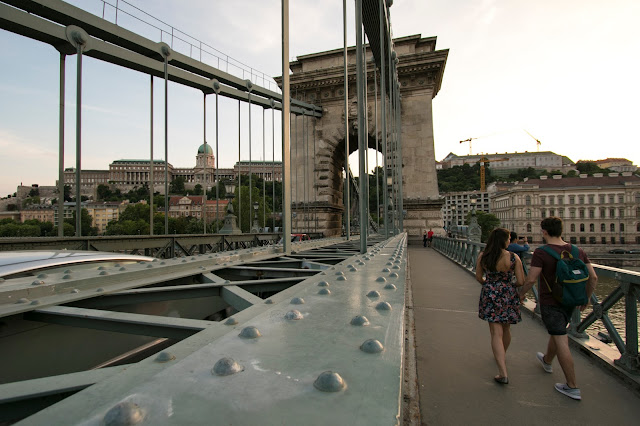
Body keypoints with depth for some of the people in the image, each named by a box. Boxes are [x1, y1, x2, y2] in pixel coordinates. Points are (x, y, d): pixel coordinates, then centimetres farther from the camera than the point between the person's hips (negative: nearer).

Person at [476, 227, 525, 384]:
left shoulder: (482, 257, -8)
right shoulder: (514, 258, -12)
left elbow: (479, 278, 2)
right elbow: (521, 282, -10)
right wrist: (510, 283, 12)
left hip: (490, 296, 0)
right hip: (508, 296, 1)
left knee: (496, 333, 1)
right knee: (506, 329, 24)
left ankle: (503, 373, -4)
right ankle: (503, 355, 49)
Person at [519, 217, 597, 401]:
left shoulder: (541, 253, -20)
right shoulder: (578, 251, 0)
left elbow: (531, 279, -21)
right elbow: (593, 277, 3)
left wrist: (521, 294, -3)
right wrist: (586, 299, 15)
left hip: (550, 303, -7)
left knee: (561, 343, 0)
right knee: (556, 333, 26)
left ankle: (572, 387, 8)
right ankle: (547, 361, 48)